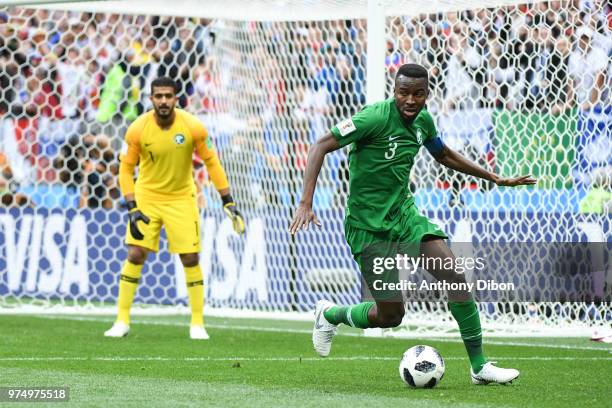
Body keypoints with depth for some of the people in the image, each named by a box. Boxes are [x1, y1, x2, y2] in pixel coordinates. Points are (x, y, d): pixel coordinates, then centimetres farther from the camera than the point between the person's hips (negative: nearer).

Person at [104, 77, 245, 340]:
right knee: (135, 255, -8)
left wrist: (228, 202, -6)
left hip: (181, 198, 0)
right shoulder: (137, 130, -16)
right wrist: (132, 208, -15)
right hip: (146, 197, 0)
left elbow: (212, 163, -4)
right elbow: (126, 169, -6)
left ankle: (197, 324, 8)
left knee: (191, 259, -3)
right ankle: (122, 322, 1)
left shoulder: (193, 128, -16)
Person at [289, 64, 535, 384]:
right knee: (390, 315, -4)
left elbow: (444, 155, 23)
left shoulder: (422, 121, 2)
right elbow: (321, 146, -21)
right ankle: (329, 315, 27)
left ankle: (479, 366, -3)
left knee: (455, 277, -11)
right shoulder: (376, 117, -20)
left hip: (404, 213, 6)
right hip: (369, 227, -6)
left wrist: (496, 179, 26)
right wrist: (306, 204, -31)